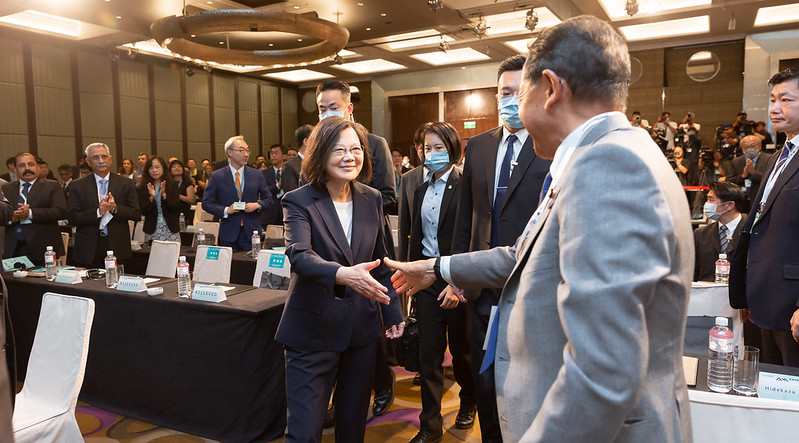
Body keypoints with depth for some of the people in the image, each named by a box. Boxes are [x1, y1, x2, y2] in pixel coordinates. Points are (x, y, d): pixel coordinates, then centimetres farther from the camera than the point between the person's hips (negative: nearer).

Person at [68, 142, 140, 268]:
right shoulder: (77, 186, 6)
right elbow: (71, 218, -2)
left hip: (118, 248, 0)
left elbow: (137, 215, 1)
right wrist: (97, 212, -17)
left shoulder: (126, 184, 6)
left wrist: (115, 208, -16)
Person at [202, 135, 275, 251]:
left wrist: (258, 205, -9)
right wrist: (225, 210, -12)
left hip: (251, 233, 1)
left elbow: (270, 199, 11)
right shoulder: (217, 176, 2)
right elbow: (206, 203, 3)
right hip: (228, 233, -1)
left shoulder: (256, 175, 7)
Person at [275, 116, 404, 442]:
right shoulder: (299, 202, -10)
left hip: (362, 328, 5)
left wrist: (392, 312, 11)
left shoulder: (372, 199, 4)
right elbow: (300, 255, -28)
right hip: (313, 332, -4)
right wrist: (344, 274, -46)